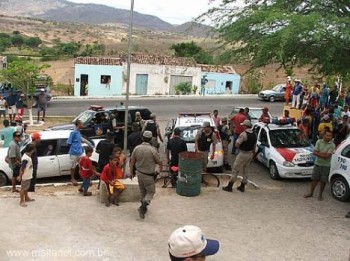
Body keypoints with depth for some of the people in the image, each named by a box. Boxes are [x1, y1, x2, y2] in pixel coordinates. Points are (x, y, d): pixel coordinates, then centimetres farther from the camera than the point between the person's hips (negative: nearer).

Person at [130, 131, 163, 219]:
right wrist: (161, 167, 16)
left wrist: (131, 172, 16)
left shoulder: (137, 148, -6)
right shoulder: (152, 149, -19)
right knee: (150, 192, 7)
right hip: (148, 175, -5)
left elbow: (132, 162, 2)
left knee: (143, 191, 21)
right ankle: (143, 206, -13)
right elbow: (159, 161, -7)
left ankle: (143, 207, 30)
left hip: (139, 173, 5)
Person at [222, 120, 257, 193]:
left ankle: (229, 186, 2)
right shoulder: (254, 135, 7)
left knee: (235, 170, -1)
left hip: (243, 154, -8)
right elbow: (254, 147, 13)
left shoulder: (244, 134, -19)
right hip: (250, 154, 8)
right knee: (245, 171, 16)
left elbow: (237, 144, -20)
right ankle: (242, 187, 21)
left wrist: (238, 140, 2)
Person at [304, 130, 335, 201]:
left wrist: (318, 153, -15)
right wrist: (323, 154, -18)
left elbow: (327, 156, -20)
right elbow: (314, 152, -9)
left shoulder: (332, 145, -12)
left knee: (323, 181, 6)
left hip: (326, 165, -2)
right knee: (314, 179, 10)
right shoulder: (319, 142, -3)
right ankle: (311, 193, 22)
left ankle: (320, 195, 20)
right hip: (317, 164, 2)